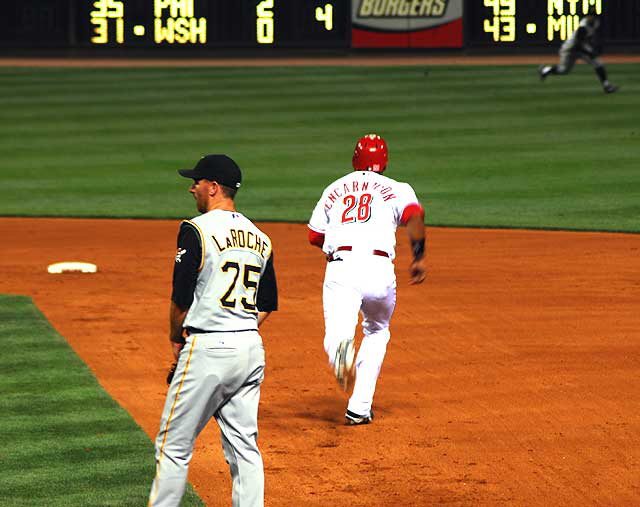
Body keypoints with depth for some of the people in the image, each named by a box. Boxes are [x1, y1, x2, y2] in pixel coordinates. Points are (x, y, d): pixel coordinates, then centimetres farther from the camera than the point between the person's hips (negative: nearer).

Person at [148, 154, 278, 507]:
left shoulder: (197, 230, -9)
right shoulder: (260, 238, 12)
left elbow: (181, 299, -10)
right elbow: (267, 305, 16)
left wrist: (176, 337, 6)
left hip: (208, 349, -7)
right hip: (251, 350, 7)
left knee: (174, 445, 1)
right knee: (244, 447, 9)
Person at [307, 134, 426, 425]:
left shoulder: (335, 189, 24)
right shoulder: (397, 189, 15)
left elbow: (314, 236, 24)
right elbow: (415, 215, -6)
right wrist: (419, 257, -3)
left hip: (339, 267, 0)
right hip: (378, 268, 0)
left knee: (336, 336, -11)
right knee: (377, 331, 25)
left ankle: (341, 347, -52)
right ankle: (359, 408, 18)